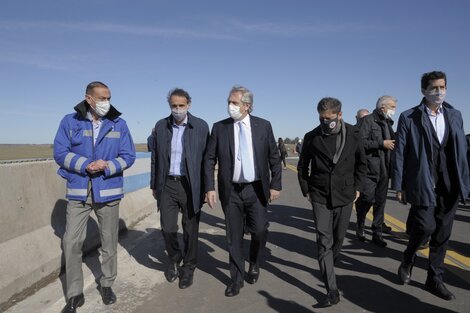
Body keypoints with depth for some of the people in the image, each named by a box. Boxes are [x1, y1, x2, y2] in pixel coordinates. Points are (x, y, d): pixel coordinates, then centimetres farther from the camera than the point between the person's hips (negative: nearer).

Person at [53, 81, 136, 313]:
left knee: (109, 241, 11)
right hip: (78, 192, 0)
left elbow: (128, 156, -1)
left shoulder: (119, 124, 1)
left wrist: (107, 166, -19)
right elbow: (60, 153, -4)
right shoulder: (70, 122, 0)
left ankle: (107, 284, 31)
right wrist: (86, 165, -19)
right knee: (71, 243, 0)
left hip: (108, 191, 1)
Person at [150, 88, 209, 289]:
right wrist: (154, 185, 9)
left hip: (191, 185, -2)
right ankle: (174, 259, 34)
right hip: (167, 184, 2)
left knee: (190, 230, 8)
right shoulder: (161, 126, 4)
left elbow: (207, 158, -3)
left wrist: (206, 188, -5)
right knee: (167, 229, 3)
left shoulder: (201, 126, -5)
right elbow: (155, 158, 9)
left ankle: (188, 268, 30)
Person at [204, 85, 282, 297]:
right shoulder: (219, 128, -1)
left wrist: (275, 185, -3)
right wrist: (210, 187, -6)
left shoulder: (263, 126, 0)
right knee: (234, 237, 9)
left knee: (260, 231, 5)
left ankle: (254, 263, 38)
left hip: (257, 189, 0)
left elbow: (274, 158, 2)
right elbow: (209, 160, 1)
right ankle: (237, 279, 29)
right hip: (231, 190, 0)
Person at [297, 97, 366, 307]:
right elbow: (302, 166, 6)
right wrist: (306, 190, 4)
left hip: (345, 195, 2)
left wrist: (357, 187, 7)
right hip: (320, 197, -1)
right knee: (324, 242, -5)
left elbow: (361, 163, 11)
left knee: (338, 238, 14)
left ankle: (327, 269, 41)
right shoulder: (312, 137, -5)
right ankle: (332, 291, 1)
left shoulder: (353, 134, -2)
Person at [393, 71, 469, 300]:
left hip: (449, 186, 4)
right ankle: (408, 260, 20)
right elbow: (400, 154, -4)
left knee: (442, 234, 9)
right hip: (422, 184, -4)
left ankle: (434, 279, 25)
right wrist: (399, 186, -6)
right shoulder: (409, 118, -3)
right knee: (425, 226, -11)